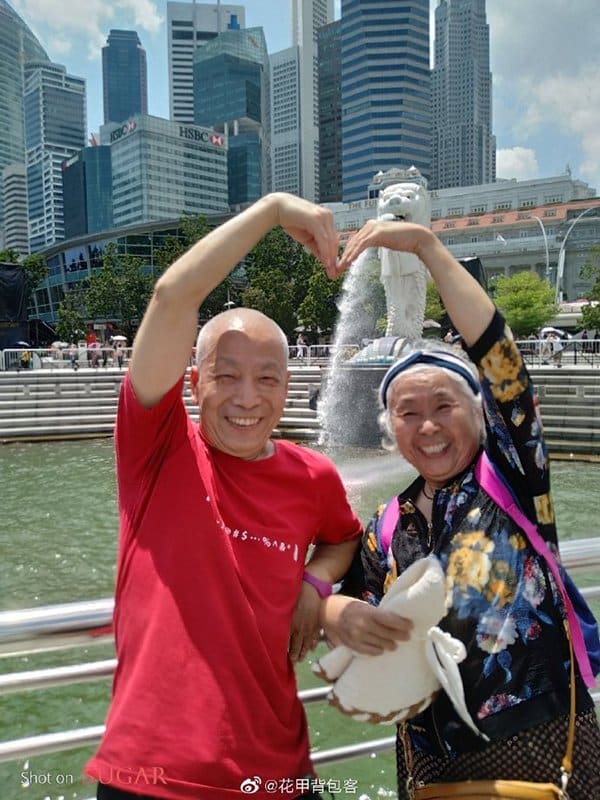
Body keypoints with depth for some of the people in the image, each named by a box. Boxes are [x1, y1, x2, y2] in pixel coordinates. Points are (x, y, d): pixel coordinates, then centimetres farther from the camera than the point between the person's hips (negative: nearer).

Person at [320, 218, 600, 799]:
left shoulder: (511, 476, -6)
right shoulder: (386, 530, 4)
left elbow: (498, 354, -18)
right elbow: (354, 612, 7)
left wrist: (425, 244, -20)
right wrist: (335, 614, -17)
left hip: (541, 744, -3)